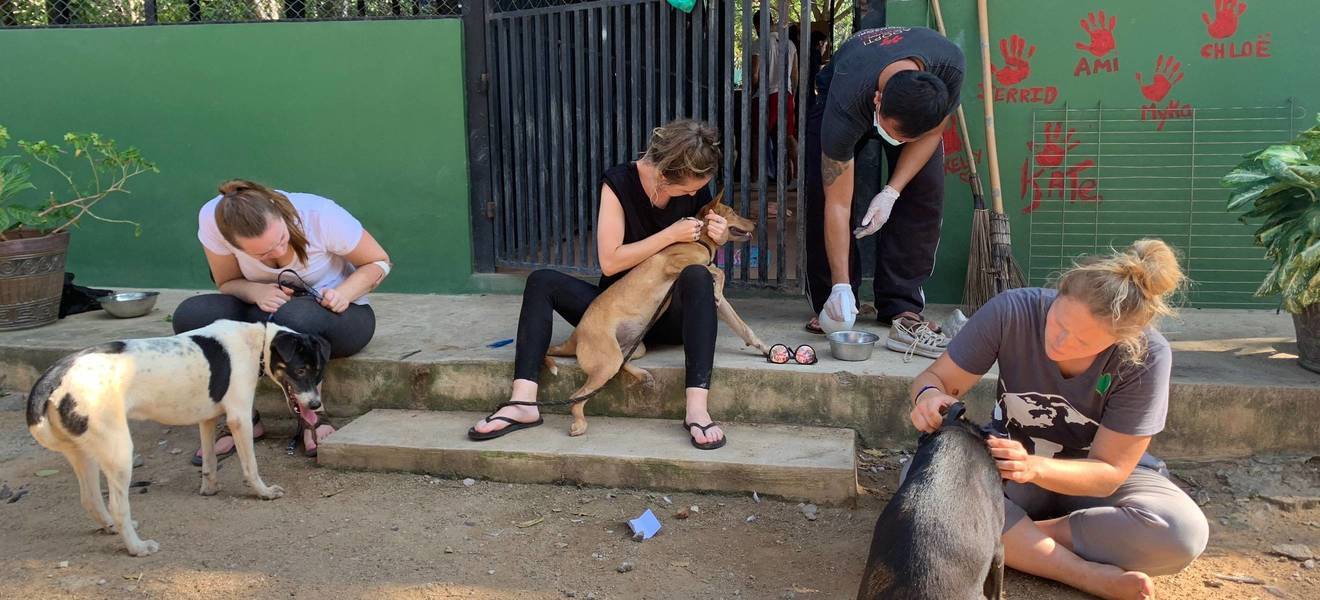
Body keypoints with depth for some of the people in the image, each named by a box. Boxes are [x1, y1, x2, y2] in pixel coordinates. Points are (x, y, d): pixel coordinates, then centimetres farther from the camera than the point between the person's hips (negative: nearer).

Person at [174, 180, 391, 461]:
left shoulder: (321, 215, -27)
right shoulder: (213, 220, -21)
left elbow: (379, 263, -11)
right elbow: (227, 282, -3)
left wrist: (345, 293, -30)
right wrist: (255, 291, -27)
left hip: (337, 314, -3)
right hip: (269, 316, 3)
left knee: (294, 317, -39)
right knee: (191, 315, -24)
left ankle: (311, 417, -13)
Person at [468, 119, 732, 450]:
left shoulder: (696, 185, -4)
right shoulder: (618, 183, -12)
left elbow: (708, 242, 14)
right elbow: (610, 261, -19)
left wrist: (720, 233, -10)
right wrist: (671, 234, -23)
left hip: (671, 314, 0)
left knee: (697, 276, -33)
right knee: (542, 281, -20)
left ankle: (698, 408, -46)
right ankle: (523, 401, -34)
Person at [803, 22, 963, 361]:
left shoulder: (950, 66, -38)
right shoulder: (845, 104, -44)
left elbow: (931, 133, -16)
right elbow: (838, 204, -38)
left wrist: (891, 193, -27)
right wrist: (841, 287, -36)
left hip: (916, 106, 2)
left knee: (925, 191, -17)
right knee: (822, 193, -20)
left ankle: (902, 309, -13)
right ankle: (830, 304, -4)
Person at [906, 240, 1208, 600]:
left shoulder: (1146, 357, -25)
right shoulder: (1011, 313, -24)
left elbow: (1109, 472, -20)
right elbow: (935, 378, -14)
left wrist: (1034, 467, -40)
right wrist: (929, 395, -39)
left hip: (1095, 479, 0)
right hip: (1007, 465, 1)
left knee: (1184, 533, -31)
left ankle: (1011, 538, -18)